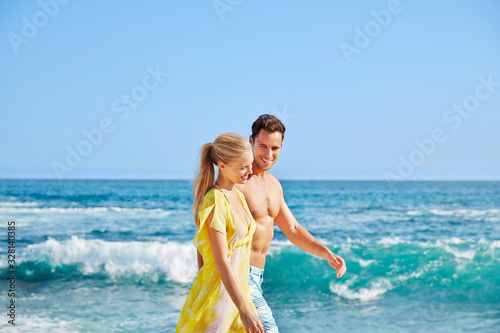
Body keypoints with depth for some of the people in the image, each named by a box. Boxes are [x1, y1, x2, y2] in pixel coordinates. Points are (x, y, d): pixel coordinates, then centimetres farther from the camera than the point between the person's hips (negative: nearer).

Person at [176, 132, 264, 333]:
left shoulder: (237, 196, 11)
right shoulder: (214, 201, -17)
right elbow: (221, 261, -21)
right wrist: (244, 309, -23)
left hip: (236, 292, 9)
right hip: (216, 297, -9)